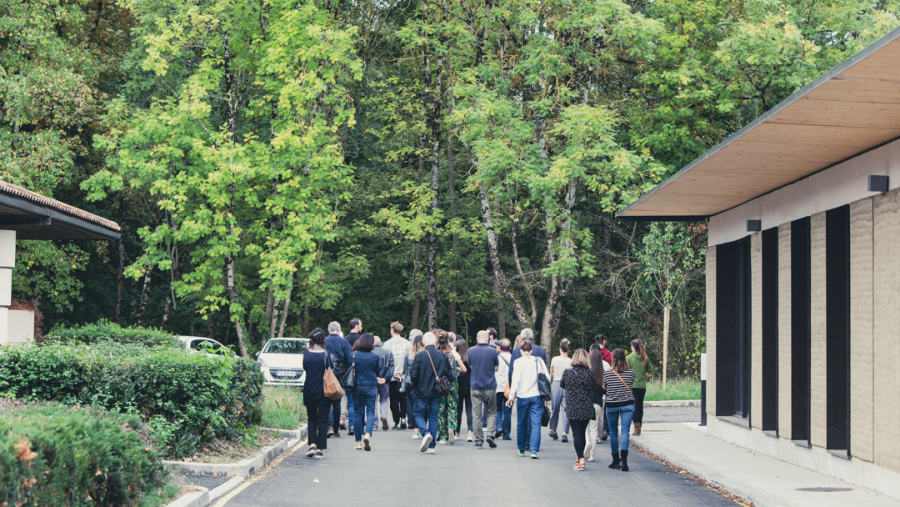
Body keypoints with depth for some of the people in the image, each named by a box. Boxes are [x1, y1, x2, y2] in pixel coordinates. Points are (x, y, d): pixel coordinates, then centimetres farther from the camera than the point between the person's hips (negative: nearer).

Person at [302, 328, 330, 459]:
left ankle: (312, 445, 3)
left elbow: (305, 368, 8)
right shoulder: (325, 354, -10)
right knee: (323, 421, 5)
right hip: (323, 391, -2)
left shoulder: (306, 353, -4)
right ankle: (319, 450, 1)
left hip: (309, 391, 2)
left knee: (312, 419, 19)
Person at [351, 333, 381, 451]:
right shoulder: (375, 357, -3)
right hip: (371, 387, -1)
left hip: (357, 387, 1)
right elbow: (377, 373, 9)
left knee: (358, 413, 8)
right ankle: (368, 434, -23)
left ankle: (358, 442, 9)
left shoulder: (353, 355, -3)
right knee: (370, 411, 3)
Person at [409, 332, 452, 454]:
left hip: (423, 392, -3)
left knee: (419, 414, 13)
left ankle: (425, 433, -14)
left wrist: (415, 384, 8)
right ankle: (431, 446, 8)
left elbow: (413, 375, -14)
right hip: (437, 393, 3)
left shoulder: (419, 356, -12)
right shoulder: (442, 355, -1)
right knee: (433, 417, 11)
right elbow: (449, 374, 2)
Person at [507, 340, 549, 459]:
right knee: (536, 423, -2)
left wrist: (511, 396, -5)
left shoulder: (518, 362, -4)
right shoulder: (539, 360, 3)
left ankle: (521, 449, 23)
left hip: (522, 396, -1)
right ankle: (534, 450, -14)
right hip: (537, 396, 1)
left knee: (521, 424, 13)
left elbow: (515, 380, -10)